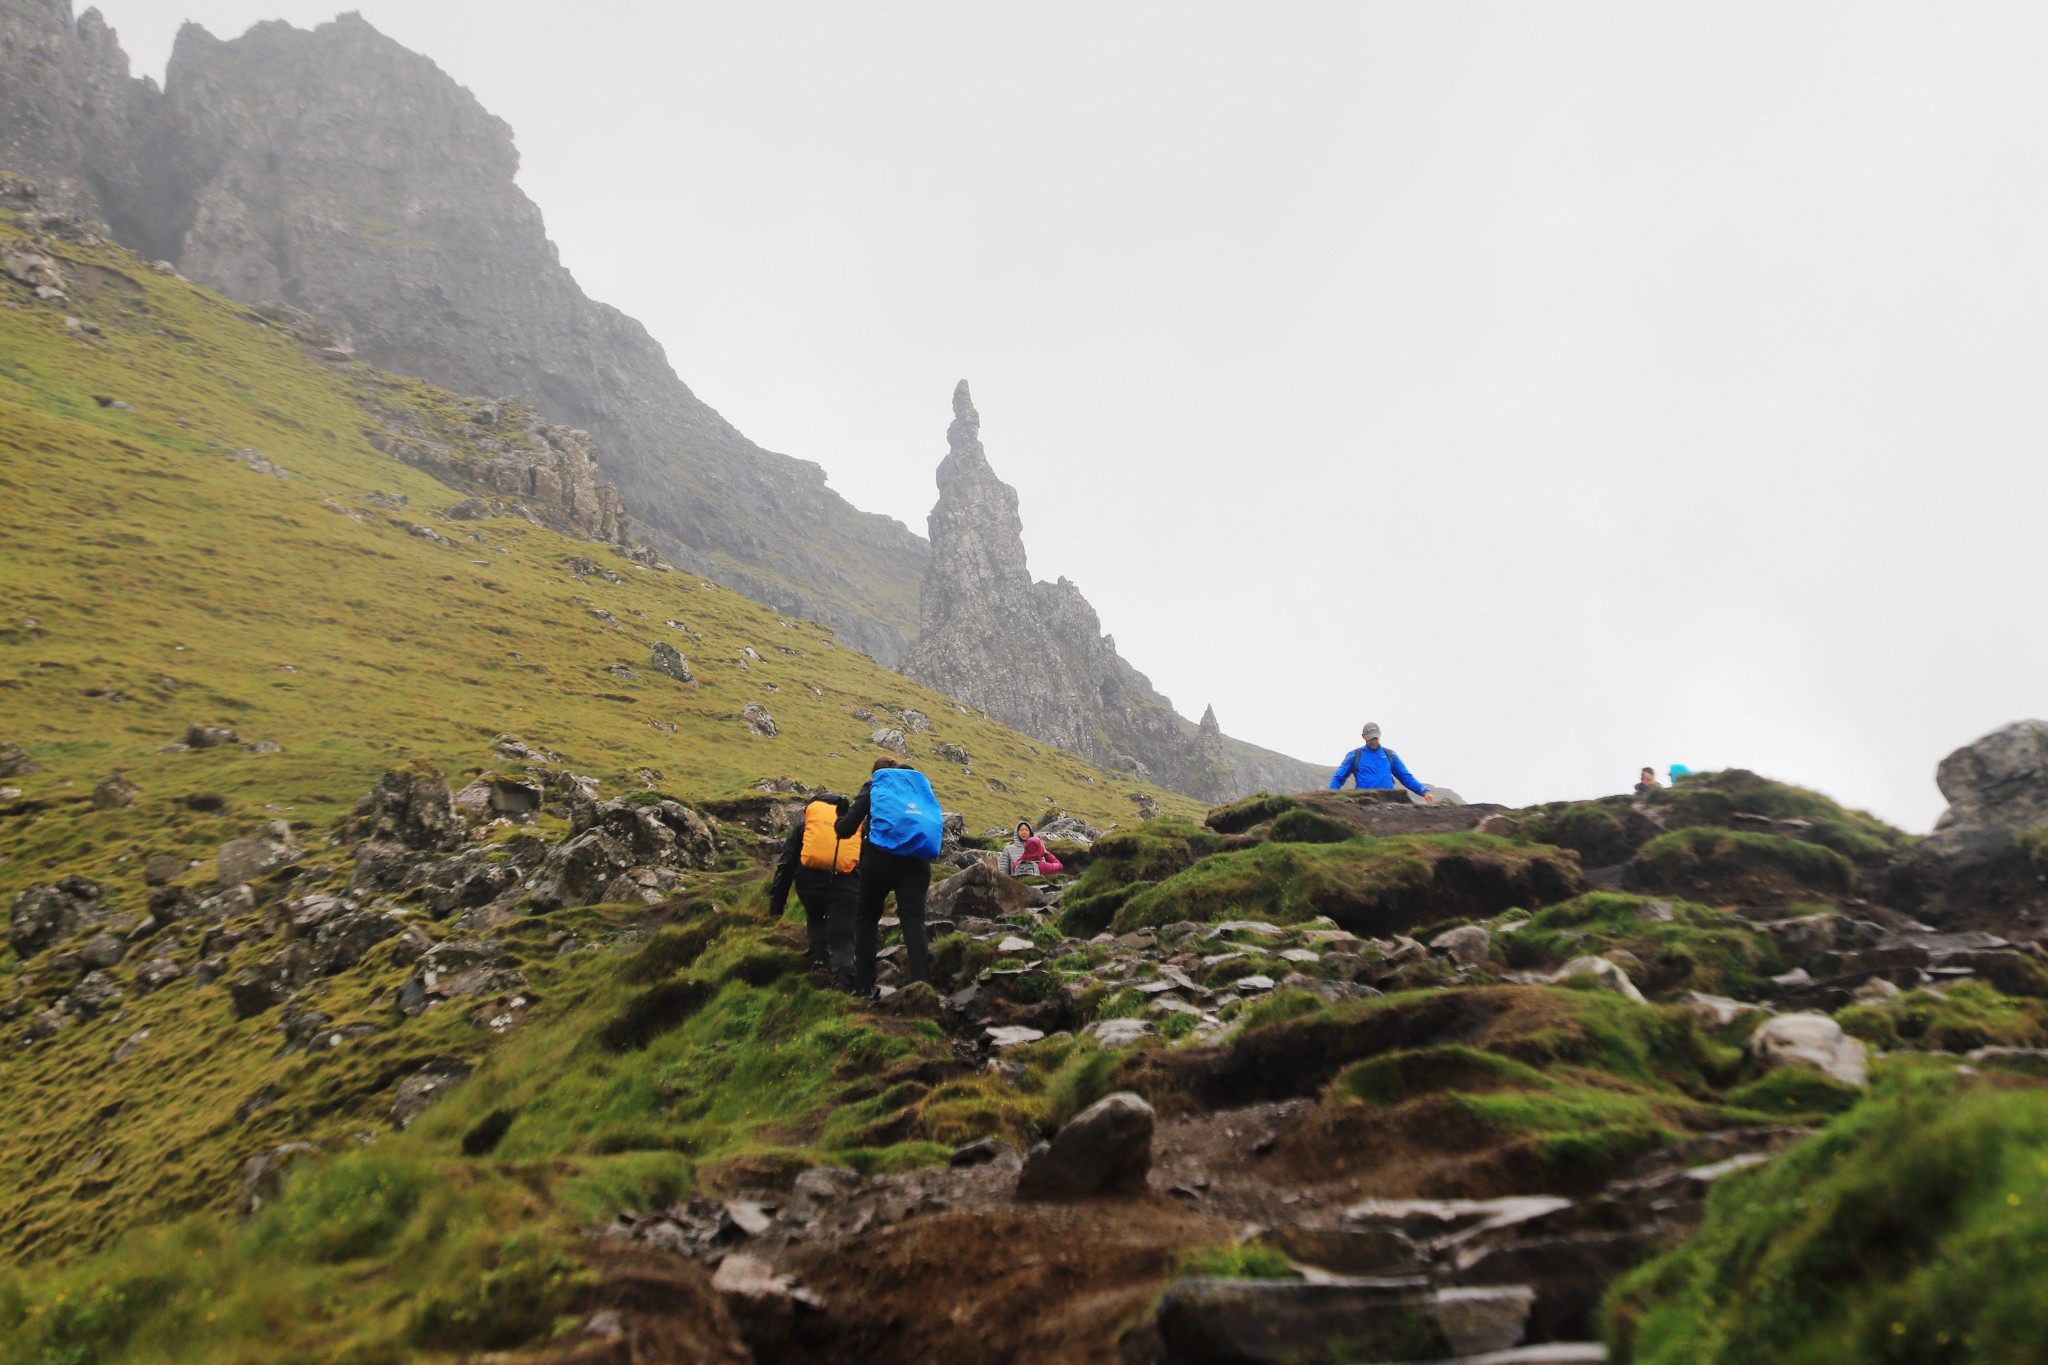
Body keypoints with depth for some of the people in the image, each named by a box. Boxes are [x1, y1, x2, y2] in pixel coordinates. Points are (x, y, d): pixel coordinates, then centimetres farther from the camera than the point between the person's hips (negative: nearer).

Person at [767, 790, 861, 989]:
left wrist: (776, 902, 18)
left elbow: (786, 863, 17)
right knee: (842, 939, 4)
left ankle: (819, 961, 12)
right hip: (845, 883, -1)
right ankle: (841, 979, -22)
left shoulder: (805, 822, 23)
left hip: (810, 879, 1)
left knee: (815, 920, 32)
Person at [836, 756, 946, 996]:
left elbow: (846, 828, 4)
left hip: (881, 857, -2)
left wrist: (839, 824, 26)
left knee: (866, 917, 13)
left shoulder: (874, 786, 12)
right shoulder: (920, 783, 21)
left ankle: (863, 986, 8)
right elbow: (940, 830, 24)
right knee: (913, 919, -2)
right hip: (917, 860, 2)